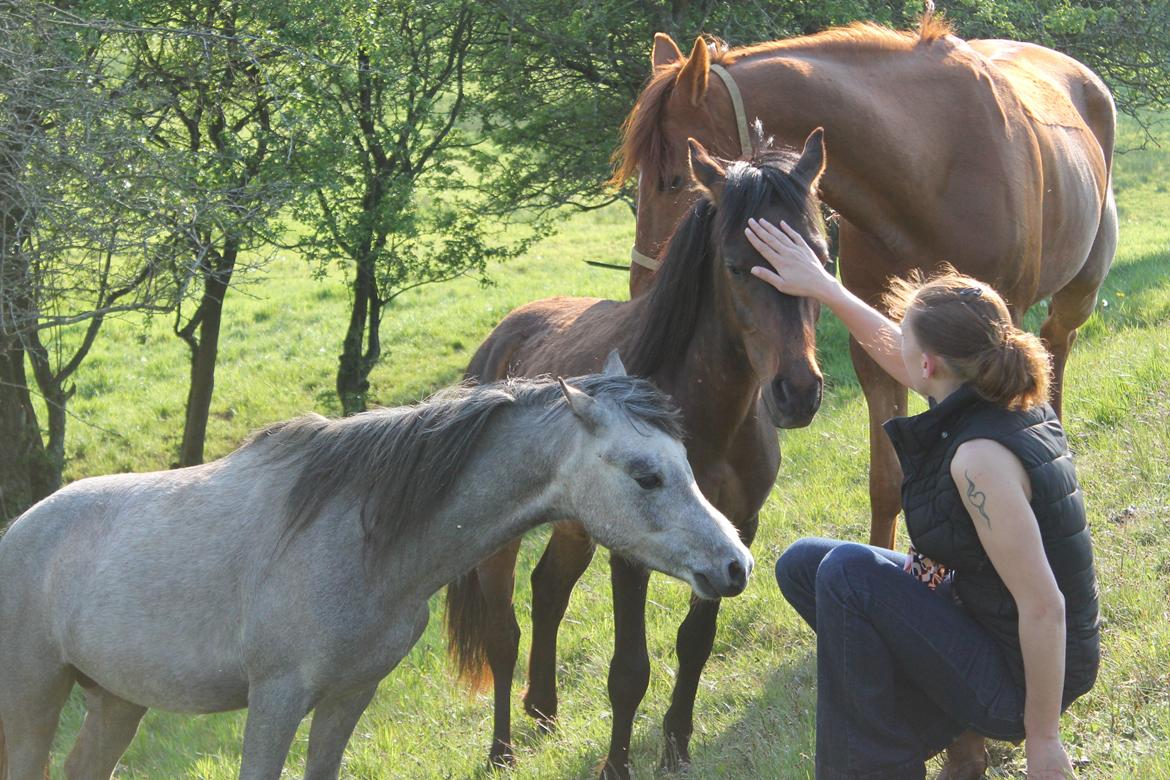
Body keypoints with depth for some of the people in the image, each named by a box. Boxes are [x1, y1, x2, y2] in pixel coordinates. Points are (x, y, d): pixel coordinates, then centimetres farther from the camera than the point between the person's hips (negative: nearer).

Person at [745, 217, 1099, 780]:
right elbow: (890, 352, 19)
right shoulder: (1019, 403, -2)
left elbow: (1045, 606, -29)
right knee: (802, 565, 11)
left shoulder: (980, 457, -29)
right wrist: (820, 285, 21)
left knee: (847, 571, -18)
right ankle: (954, 728, 12)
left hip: (1017, 677, -9)